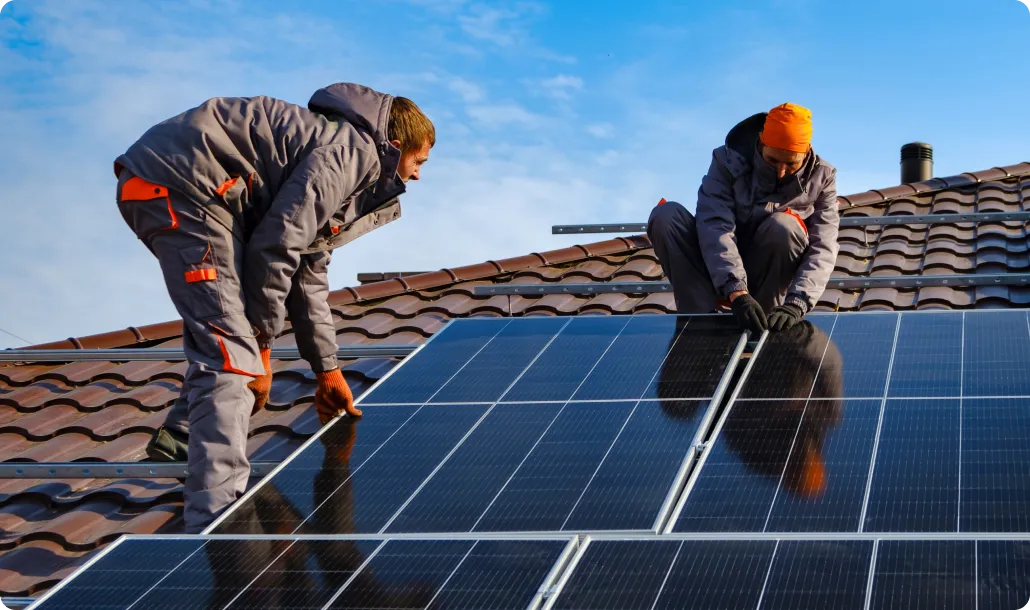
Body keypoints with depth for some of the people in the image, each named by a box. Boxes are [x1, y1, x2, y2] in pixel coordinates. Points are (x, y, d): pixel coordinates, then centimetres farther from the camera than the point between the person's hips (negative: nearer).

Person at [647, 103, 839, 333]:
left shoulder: (821, 177, -10)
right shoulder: (729, 161, -15)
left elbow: (823, 249, -22)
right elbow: (714, 227, -29)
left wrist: (796, 303, -40)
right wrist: (737, 293, -44)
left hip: (768, 277, 0)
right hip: (720, 276, 0)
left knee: (783, 226, -32)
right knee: (666, 215, -25)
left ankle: (757, 324, -19)